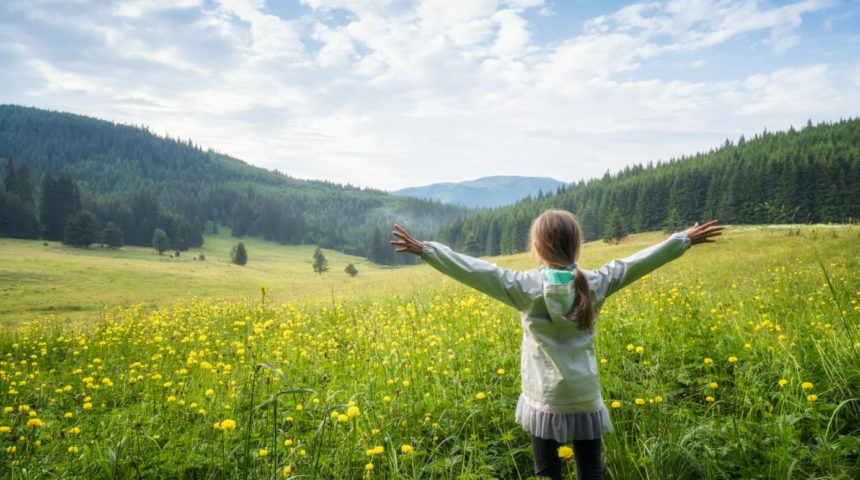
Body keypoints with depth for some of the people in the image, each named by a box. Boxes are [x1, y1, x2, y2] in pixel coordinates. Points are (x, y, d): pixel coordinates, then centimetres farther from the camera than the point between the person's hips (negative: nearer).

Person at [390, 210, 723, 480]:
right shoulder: (596, 283, -4)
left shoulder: (526, 286, -13)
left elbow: (476, 271, -17)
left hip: (544, 398, -2)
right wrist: (685, 239, 15)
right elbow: (639, 262, 4)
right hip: (585, 397, 3)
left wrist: (426, 250, -15)